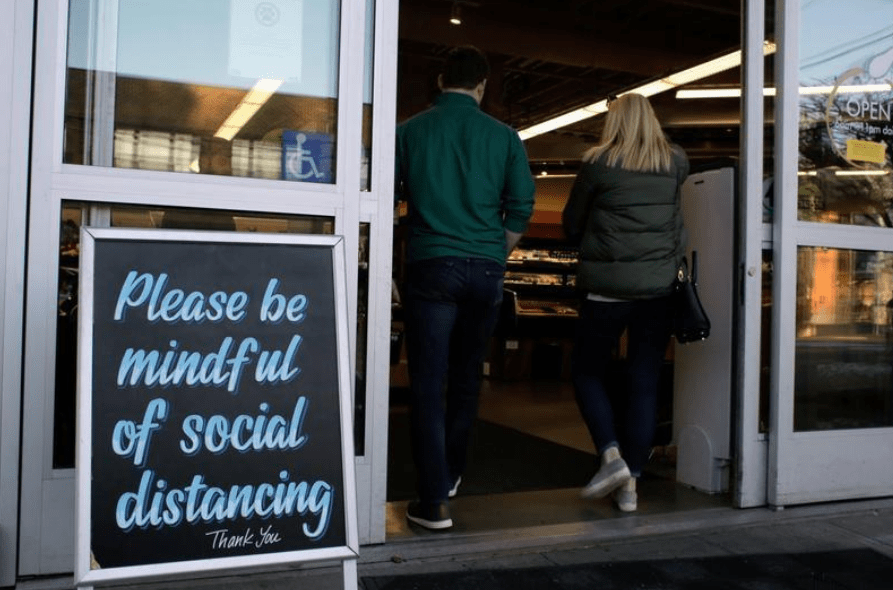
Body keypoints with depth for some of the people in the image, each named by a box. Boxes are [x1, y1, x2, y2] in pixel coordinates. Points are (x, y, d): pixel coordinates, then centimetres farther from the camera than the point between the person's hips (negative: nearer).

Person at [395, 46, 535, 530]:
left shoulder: (409, 132, 2)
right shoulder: (503, 136, 4)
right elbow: (522, 207, 3)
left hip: (431, 267, -2)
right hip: (485, 270, 2)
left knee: (427, 385, 1)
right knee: (466, 379, 17)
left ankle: (434, 501, -1)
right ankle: (450, 475, 32)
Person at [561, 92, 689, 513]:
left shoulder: (599, 163, -3)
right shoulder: (675, 163, 5)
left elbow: (571, 223, 5)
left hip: (608, 285, -3)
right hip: (660, 286, 3)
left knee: (586, 371, 13)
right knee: (644, 383, 7)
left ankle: (611, 456, -3)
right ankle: (631, 483, 9)